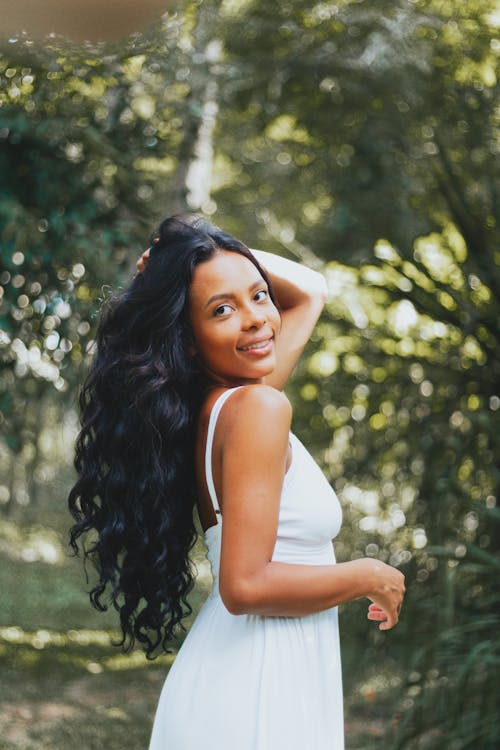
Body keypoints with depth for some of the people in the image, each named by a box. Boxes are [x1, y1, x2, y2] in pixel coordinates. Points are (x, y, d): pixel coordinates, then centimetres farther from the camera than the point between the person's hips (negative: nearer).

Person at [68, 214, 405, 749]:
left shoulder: (218, 401, 8)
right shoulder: (257, 406, -18)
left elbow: (309, 291, 23)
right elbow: (246, 586, -24)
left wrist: (226, 254, 8)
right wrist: (369, 576, -11)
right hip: (259, 689, -9)